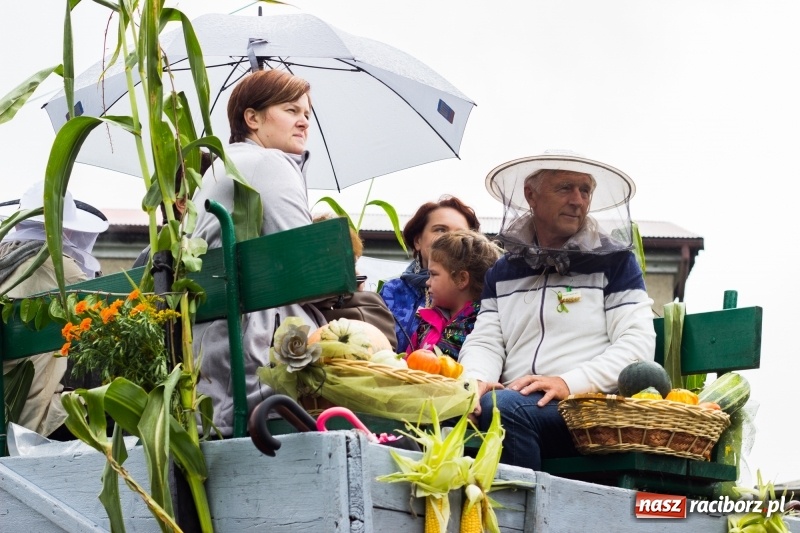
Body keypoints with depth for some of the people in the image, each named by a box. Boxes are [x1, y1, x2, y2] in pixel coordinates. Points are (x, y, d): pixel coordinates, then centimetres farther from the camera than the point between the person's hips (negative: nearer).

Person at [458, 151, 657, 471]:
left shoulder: (613, 261, 11)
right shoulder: (503, 272, 22)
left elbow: (638, 343, 0)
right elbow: (485, 342, 13)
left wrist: (569, 383, -14)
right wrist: (476, 380, -12)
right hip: (516, 401, 3)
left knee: (501, 407, -34)